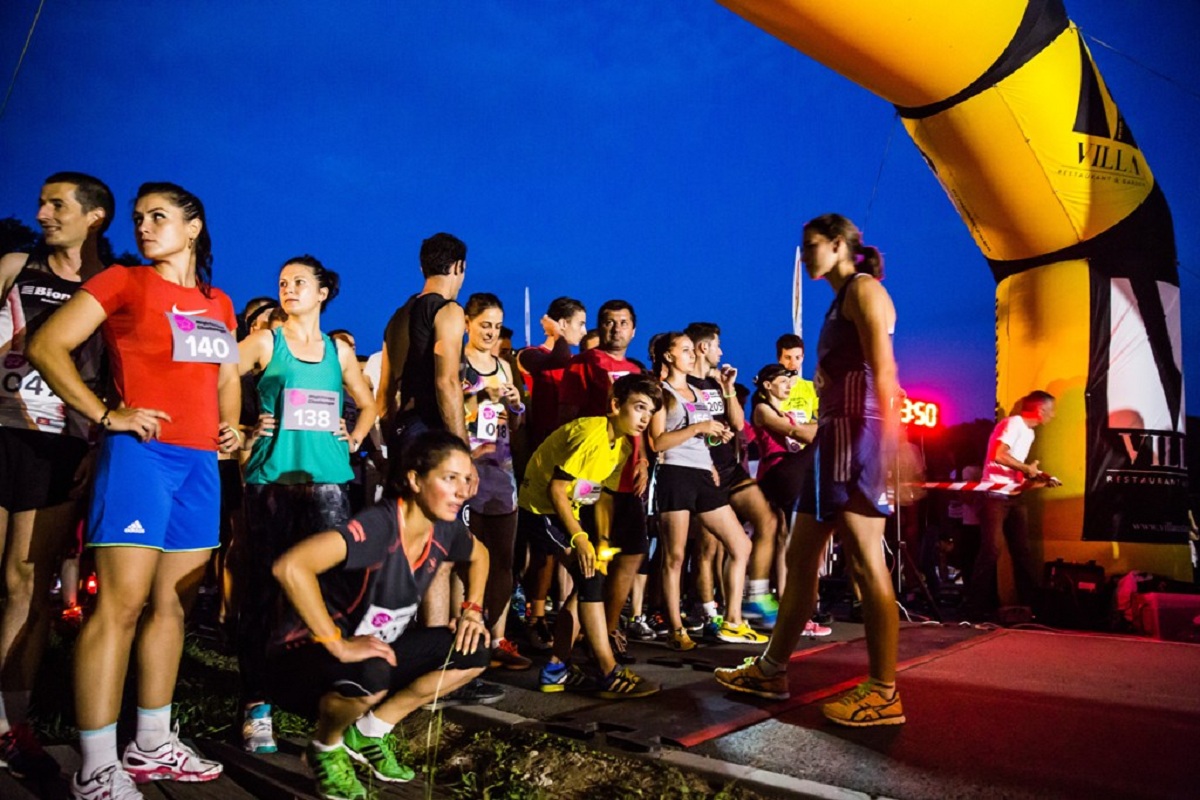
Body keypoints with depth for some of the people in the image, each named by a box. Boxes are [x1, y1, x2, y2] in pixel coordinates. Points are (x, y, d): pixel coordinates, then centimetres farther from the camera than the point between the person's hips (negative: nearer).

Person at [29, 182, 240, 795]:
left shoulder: (219, 305, 17)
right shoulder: (122, 282, 1)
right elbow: (46, 346, -4)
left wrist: (231, 426, 8)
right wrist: (105, 415, -12)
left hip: (199, 464, 6)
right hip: (140, 452, -6)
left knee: (172, 605, 10)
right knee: (120, 606, -8)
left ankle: (153, 746, 22)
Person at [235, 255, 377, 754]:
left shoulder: (339, 350, 14)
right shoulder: (265, 342, 5)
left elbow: (368, 405, 25)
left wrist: (354, 441, 11)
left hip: (328, 480, 2)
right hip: (272, 479, -2)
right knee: (262, 590, 0)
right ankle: (256, 704, 8)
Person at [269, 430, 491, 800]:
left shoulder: (444, 529, -8)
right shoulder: (378, 526, -30)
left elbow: (478, 555, 16)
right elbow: (290, 567, -43)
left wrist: (472, 610, 0)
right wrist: (339, 646, -36)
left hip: (375, 651, 7)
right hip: (306, 657, -7)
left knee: (473, 651, -7)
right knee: (371, 675, -38)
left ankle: (371, 732, 9)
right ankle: (326, 746, -2)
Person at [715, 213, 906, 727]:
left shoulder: (863, 289, -3)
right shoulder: (841, 300, 24)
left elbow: (883, 372, -15)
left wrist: (887, 447, -23)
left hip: (857, 433, -10)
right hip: (834, 434, 10)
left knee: (866, 564, -7)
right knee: (800, 559, 12)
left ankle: (884, 694, 1)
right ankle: (771, 670, 21)